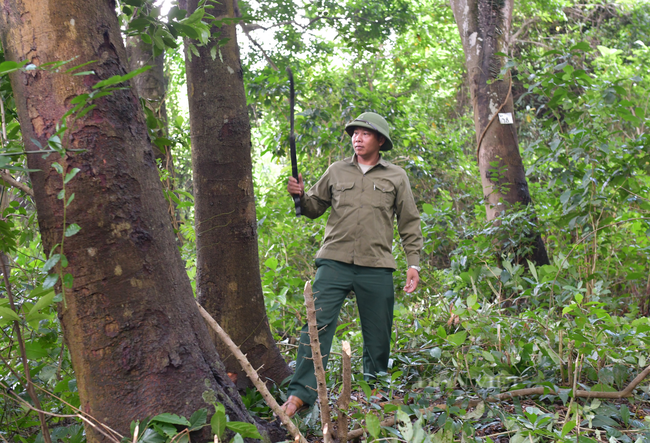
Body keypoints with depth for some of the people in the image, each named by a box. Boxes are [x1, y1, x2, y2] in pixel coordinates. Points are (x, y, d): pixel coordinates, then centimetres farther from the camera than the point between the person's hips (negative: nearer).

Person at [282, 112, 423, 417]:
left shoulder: (396, 177, 10)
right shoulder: (336, 171, 13)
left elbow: (410, 223, 11)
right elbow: (314, 208, 20)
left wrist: (414, 263, 4)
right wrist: (300, 196, -2)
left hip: (377, 268, 0)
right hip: (334, 262, 0)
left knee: (378, 337, 7)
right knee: (317, 325, -12)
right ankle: (301, 393, -9)